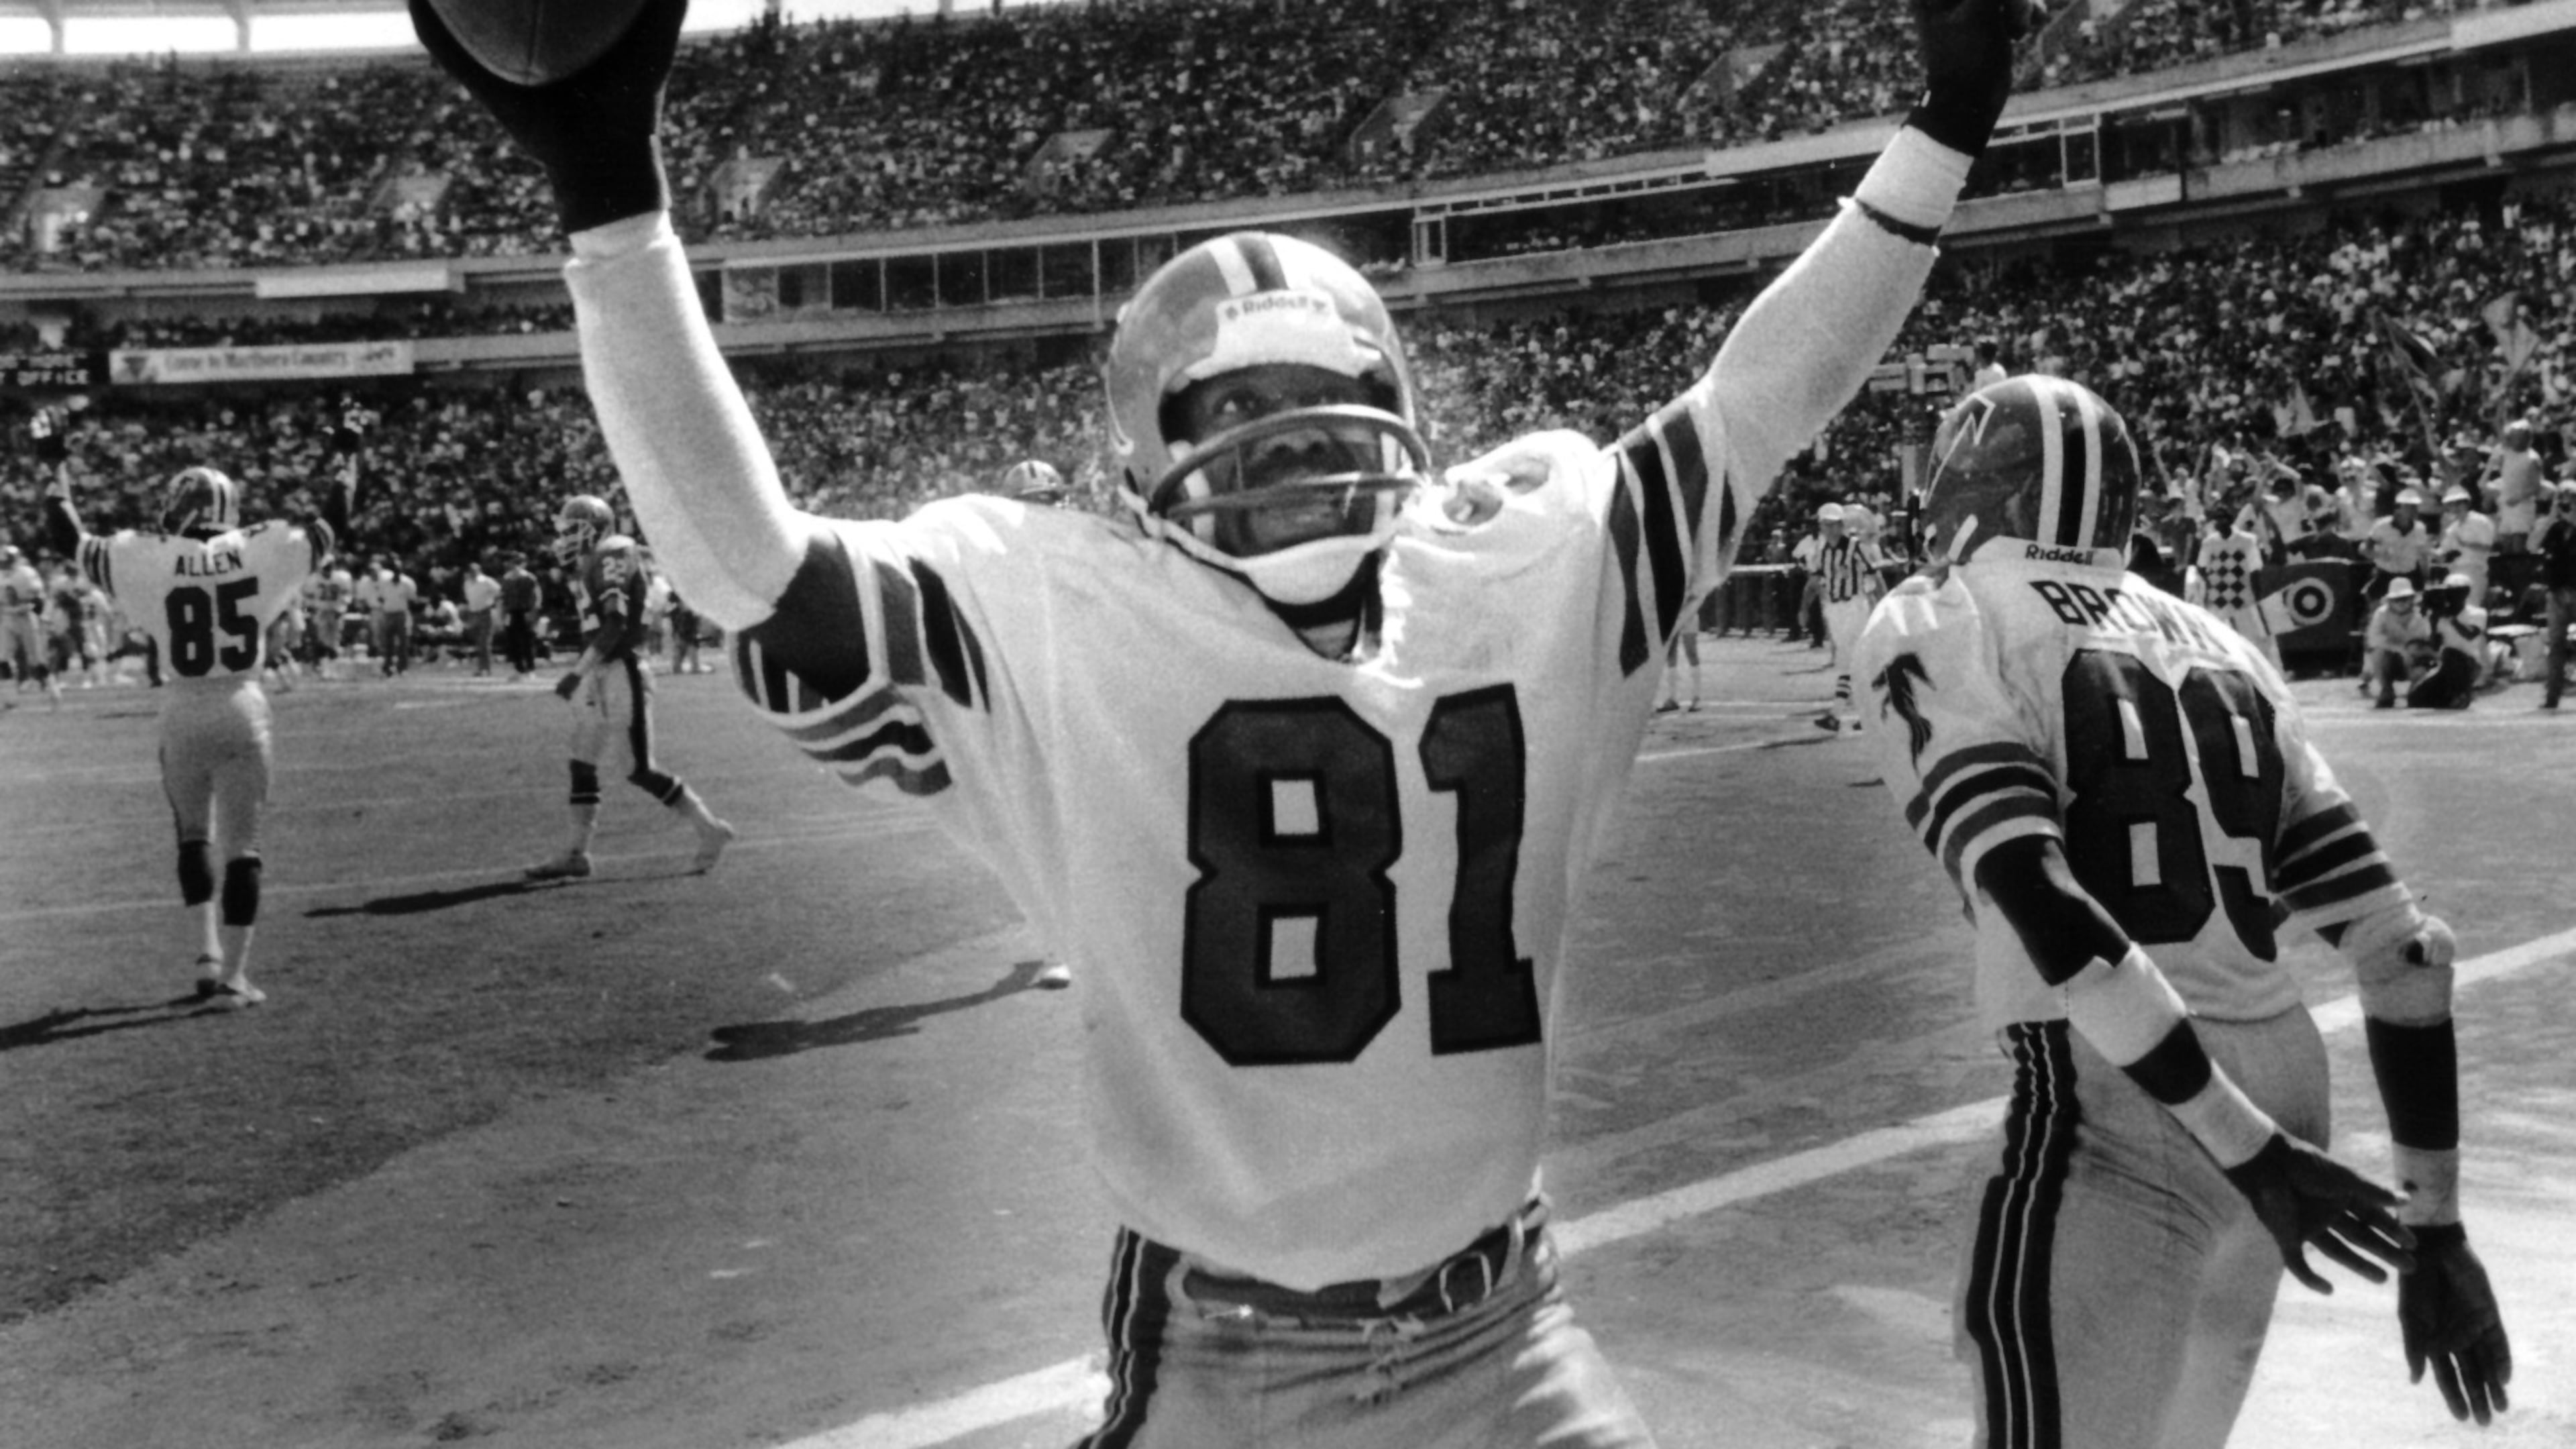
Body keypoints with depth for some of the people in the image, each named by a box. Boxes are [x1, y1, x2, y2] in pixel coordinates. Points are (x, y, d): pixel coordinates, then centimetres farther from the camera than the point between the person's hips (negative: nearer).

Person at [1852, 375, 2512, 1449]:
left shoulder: (1940, 629, -3)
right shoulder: (2221, 650, 16)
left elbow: (2048, 913, -18)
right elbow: (2404, 949, 12)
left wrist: (2245, 1147, -17)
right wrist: (2434, 1228, 16)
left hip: (2117, 1115, -8)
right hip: (2283, 1095, 8)